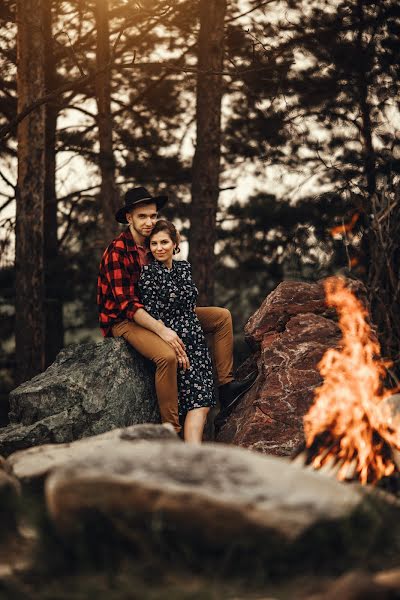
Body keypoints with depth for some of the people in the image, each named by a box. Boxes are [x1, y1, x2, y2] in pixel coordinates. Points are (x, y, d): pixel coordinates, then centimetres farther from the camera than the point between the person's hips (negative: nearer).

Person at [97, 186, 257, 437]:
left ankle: (225, 386, -6)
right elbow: (127, 304, -26)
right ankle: (172, 432, -29)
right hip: (124, 321, -9)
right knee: (168, 355, -37)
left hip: (155, 314, 9)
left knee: (222, 316, 4)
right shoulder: (117, 252, -18)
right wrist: (161, 330, -33)